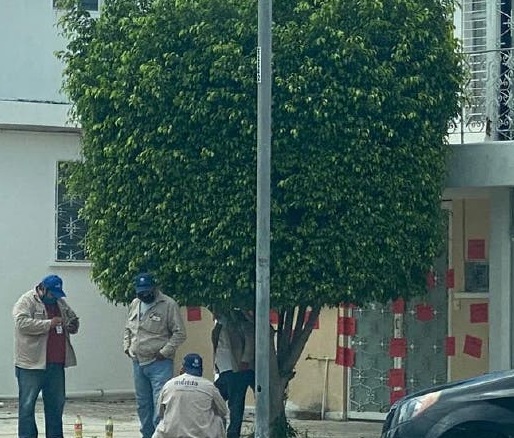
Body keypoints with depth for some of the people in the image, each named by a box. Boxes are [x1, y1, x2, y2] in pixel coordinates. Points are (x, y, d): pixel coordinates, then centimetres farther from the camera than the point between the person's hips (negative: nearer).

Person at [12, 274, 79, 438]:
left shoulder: (60, 302, 16)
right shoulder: (26, 301, -7)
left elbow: (73, 318, 27)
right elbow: (22, 323, -21)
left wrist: (73, 326, 3)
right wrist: (49, 324, -22)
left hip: (56, 363, 7)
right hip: (31, 363, -7)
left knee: (56, 403, 11)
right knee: (27, 404, -2)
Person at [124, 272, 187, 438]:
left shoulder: (168, 305, -8)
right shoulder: (135, 305, 13)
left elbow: (180, 333, -9)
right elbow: (128, 329, 26)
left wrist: (164, 352, -14)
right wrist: (127, 347, 11)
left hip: (159, 364, -7)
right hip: (138, 362, 7)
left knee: (160, 405, -13)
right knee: (143, 404, 14)